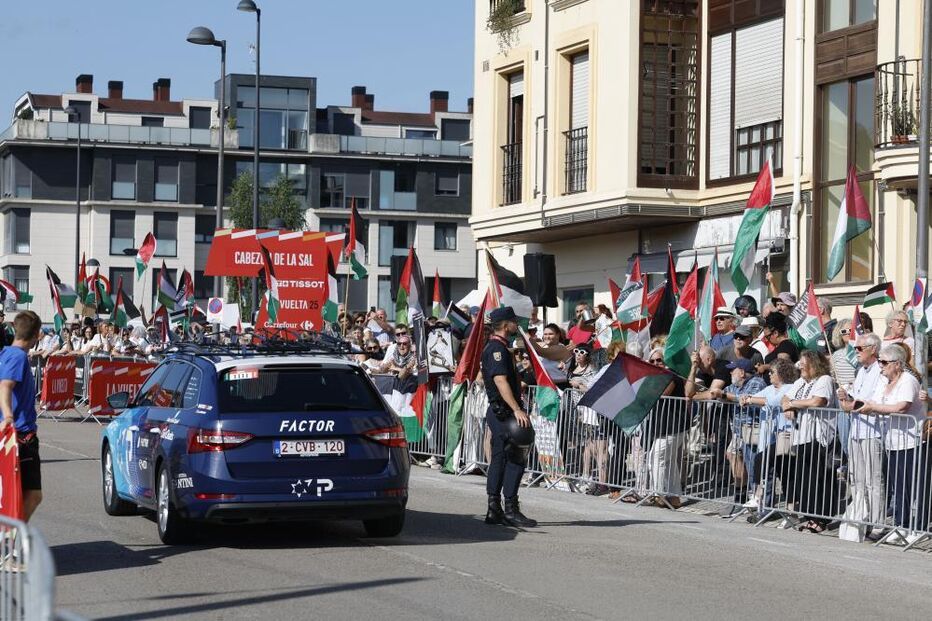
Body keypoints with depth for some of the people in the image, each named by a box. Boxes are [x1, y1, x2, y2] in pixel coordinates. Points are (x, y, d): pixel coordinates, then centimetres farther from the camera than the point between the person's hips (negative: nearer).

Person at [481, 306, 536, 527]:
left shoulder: (495, 347, 19)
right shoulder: (497, 348, -14)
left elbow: (483, 377, 28)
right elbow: (500, 380, -23)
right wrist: (517, 409, -29)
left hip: (498, 412, 11)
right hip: (504, 411, -11)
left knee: (499, 459, 9)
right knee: (516, 458, -10)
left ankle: (494, 510, 10)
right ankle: (510, 509, -11)